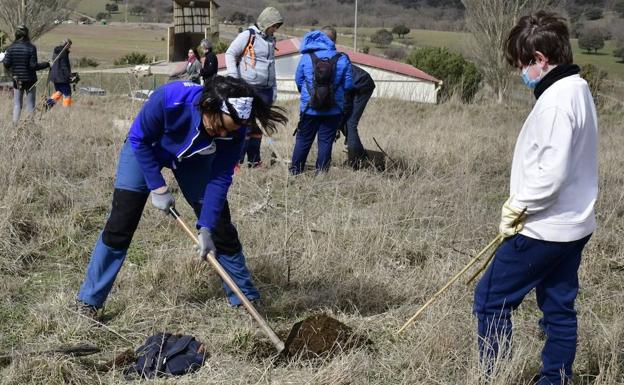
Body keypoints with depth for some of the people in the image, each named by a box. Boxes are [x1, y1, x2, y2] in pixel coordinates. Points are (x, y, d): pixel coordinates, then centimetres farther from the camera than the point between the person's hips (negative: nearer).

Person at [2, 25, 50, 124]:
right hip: (29, 80, -3)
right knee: (30, 105, 7)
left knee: (17, 104, 10)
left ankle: (15, 124, 5)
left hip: (17, 80, 3)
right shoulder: (31, 48, -13)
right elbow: (33, 66, -15)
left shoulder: (11, 48, -3)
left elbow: (6, 64, -5)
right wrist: (47, 64, -4)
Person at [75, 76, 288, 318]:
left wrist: (206, 227, -28)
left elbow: (220, 179, -22)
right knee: (120, 225, -8)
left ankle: (245, 298, 13)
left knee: (220, 224, -2)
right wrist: (158, 187, -24)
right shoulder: (169, 99, -41)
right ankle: (89, 301, 6)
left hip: (193, 158, 2)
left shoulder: (234, 129, -32)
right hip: (145, 148, -2)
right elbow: (139, 139, -24)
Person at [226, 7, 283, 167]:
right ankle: (236, 161, -6)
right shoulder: (248, 35, -6)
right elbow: (230, 54, -6)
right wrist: (234, 79, -15)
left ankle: (254, 160, 16)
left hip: (265, 91, 7)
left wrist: (274, 89, 21)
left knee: (259, 127, 9)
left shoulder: (271, 40, 16)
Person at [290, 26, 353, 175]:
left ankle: (295, 171, 20)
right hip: (333, 111, -1)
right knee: (326, 142, 7)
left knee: (303, 140, 13)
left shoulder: (306, 57, -3)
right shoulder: (342, 60, -6)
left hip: (309, 108, 1)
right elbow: (348, 85, -4)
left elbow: (298, 80, 4)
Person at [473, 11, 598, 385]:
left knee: (491, 299, 1)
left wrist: (517, 207, -13)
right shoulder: (579, 91, 11)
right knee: (559, 307, 14)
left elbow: (552, 172, -27)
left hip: (545, 229, -10)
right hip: (573, 226, 10)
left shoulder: (556, 99, -20)